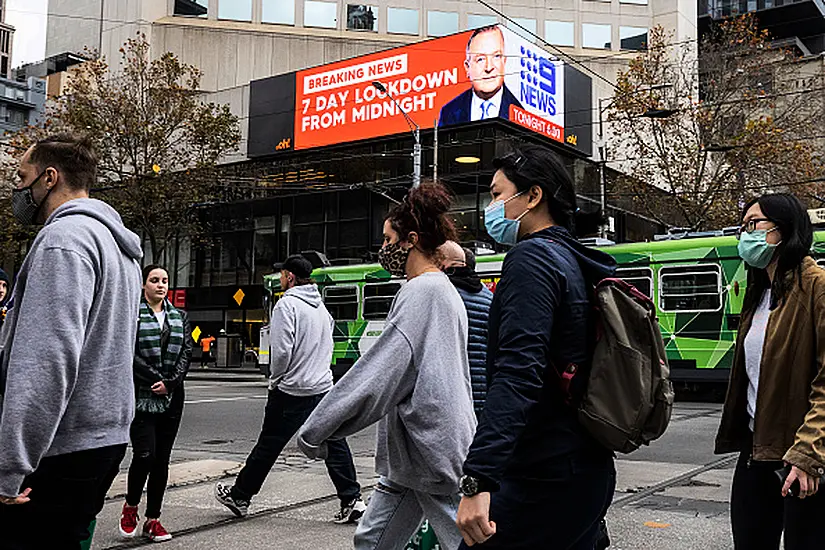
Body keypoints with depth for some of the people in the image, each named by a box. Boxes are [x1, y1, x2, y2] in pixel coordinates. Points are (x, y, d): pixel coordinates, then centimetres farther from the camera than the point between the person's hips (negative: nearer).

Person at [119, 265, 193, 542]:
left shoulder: (179, 316, 13)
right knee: (145, 454, -12)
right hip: (141, 397, -4)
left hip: (172, 397, 4)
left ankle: (153, 519, 14)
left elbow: (186, 351, 6)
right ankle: (131, 506, 15)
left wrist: (170, 382, -8)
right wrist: (155, 379, -12)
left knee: (162, 459, 6)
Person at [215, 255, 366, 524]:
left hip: (291, 391, -6)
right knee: (334, 445, 7)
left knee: (268, 445, 5)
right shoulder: (321, 305, 14)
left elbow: (282, 350, -17)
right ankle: (352, 500, 5)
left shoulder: (287, 304, -10)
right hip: (323, 387, 7)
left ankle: (239, 497, 19)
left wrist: (274, 380, -3)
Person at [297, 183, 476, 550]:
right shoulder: (445, 291, 15)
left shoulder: (422, 291, -15)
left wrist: (316, 431, -16)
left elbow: (379, 371, -20)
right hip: (418, 446, 10)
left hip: (430, 447, -10)